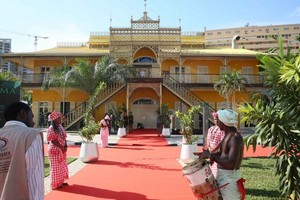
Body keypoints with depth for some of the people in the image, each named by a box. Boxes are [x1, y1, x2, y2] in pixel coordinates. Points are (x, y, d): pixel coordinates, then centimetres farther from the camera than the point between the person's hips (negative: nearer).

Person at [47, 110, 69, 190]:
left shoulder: (60, 126, 8)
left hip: (62, 150, 9)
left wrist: (65, 146, -2)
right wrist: (62, 147, -17)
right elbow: (53, 140, -21)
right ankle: (55, 184, 15)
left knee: (62, 166, 17)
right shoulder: (51, 129, -18)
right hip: (55, 150, -9)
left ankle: (60, 182, 30)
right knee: (56, 167, 2)